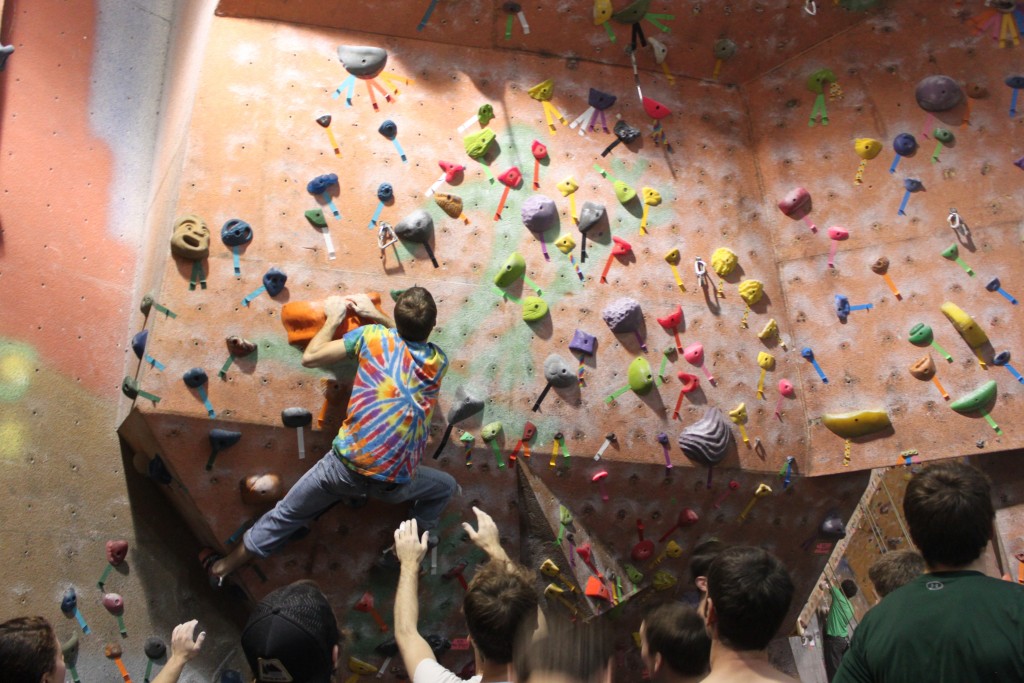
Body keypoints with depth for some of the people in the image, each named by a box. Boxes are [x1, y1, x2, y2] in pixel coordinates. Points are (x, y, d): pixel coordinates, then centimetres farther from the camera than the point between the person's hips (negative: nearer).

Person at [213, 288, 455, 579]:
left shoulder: (373, 336, -4)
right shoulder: (439, 361, 3)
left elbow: (310, 357, 3)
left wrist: (333, 318, 18)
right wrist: (377, 315, 24)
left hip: (346, 466, 0)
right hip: (395, 484, 0)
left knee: (287, 514, 23)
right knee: (445, 486, 32)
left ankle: (226, 565, 37)